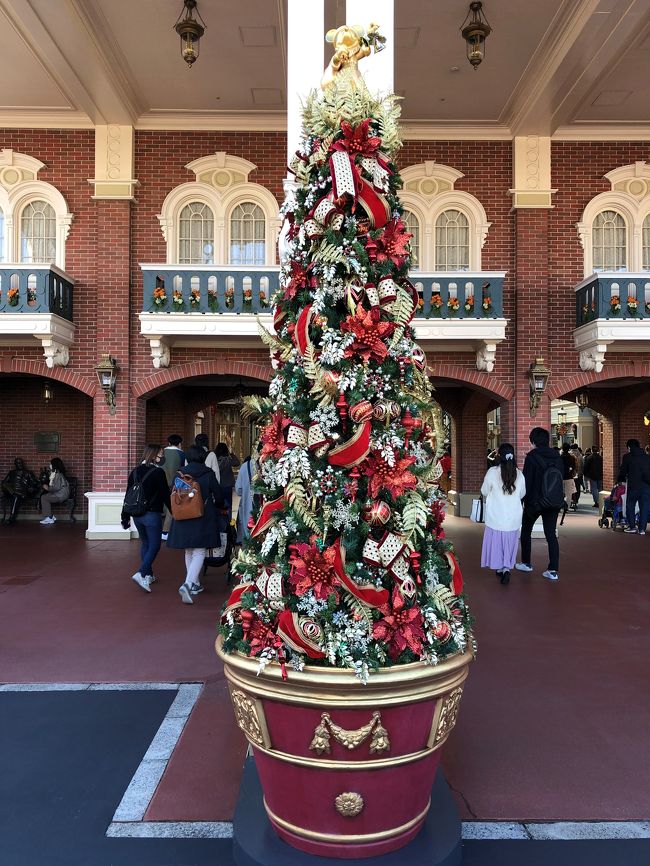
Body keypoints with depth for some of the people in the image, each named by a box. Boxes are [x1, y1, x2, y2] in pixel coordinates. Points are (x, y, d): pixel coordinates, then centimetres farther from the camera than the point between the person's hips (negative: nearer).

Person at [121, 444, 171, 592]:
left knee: (145, 543, 20)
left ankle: (148, 575, 25)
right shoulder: (158, 472, -12)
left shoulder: (135, 472, 7)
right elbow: (166, 496, -11)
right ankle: (141, 573, -15)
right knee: (155, 545, 1)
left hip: (137, 515, 7)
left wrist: (125, 517, 16)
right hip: (152, 515, -7)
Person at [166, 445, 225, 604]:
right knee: (199, 552, -2)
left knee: (189, 552, 17)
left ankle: (195, 584, 26)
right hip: (203, 518, -4)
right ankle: (188, 583, -21)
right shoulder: (208, 474, -6)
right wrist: (218, 506, 23)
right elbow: (219, 496, 0)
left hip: (183, 518, 4)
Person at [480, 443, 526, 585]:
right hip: (514, 517, 2)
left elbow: (484, 492, -3)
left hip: (496, 516, -2)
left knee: (496, 541, 13)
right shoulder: (519, 474, -6)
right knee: (510, 542, 12)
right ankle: (507, 568, 2)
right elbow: (522, 494, 8)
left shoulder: (492, 472, -14)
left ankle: (500, 568, 20)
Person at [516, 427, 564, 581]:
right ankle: (553, 570, 1)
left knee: (526, 531, 16)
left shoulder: (532, 456, -13)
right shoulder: (557, 457, 3)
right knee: (551, 535, 5)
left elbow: (527, 480, -14)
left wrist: (524, 499, -5)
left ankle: (526, 563, 24)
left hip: (535, 501, -4)